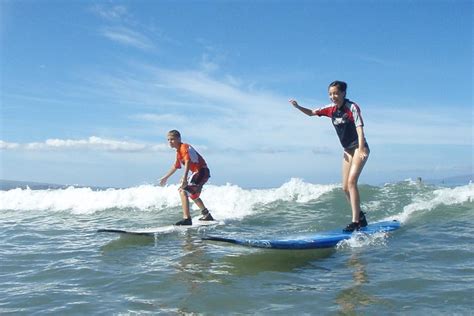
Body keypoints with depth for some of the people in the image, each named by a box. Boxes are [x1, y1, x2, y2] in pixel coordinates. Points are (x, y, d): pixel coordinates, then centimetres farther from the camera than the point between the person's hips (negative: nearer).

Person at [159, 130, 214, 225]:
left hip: (202, 171, -11)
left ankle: (187, 218, -29)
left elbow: (188, 161, -32)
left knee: (183, 190, -23)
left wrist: (184, 178, -44)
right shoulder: (178, 151, 14)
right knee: (193, 194, 31)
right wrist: (165, 178, 36)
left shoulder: (184, 147, -16)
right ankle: (207, 215, 45)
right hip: (198, 172, 11)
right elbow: (176, 166, 28)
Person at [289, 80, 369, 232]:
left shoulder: (352, 108, -15)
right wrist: (298, 107, -7)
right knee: (345, 187, 6)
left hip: (359, 148, -7)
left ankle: (355, 221, -20)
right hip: (347, 150, 8)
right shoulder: (331, 109, 3)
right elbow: (312, 113, 13)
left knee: (351, 181, -21)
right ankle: (360, 217, 22)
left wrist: (361, 150, -37)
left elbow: (359, 129, -24)